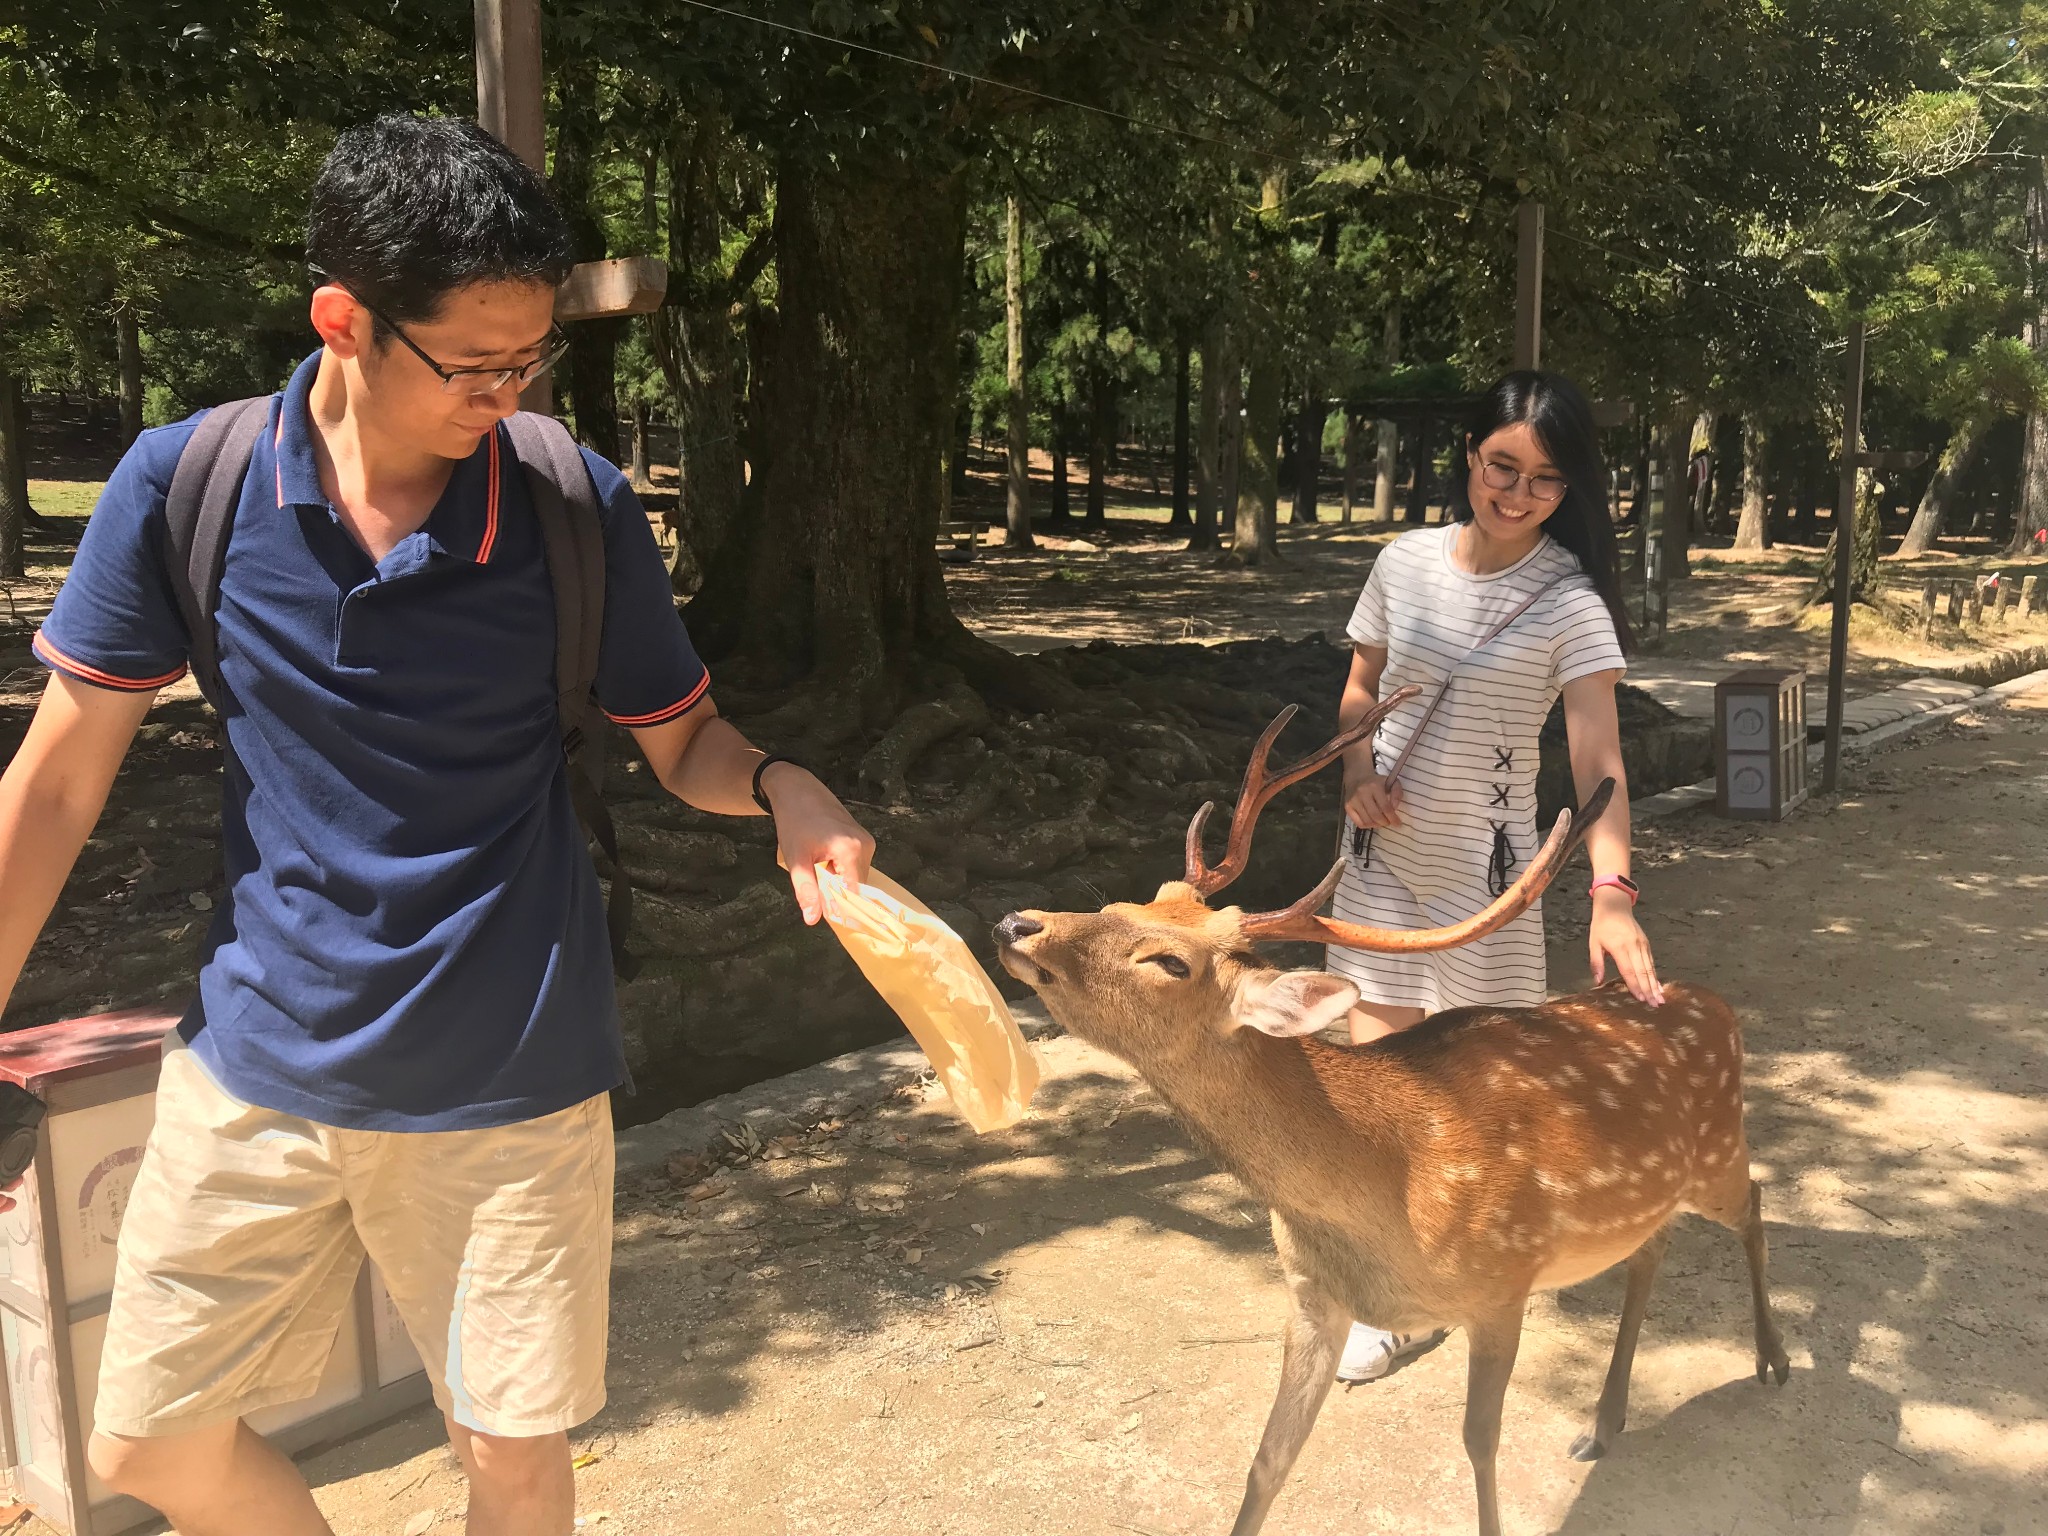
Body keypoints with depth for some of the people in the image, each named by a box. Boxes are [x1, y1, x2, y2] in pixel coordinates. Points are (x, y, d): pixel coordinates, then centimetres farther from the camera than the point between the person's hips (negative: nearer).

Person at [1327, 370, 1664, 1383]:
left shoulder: (1569, 602, -13)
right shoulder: (1406, 563, -1)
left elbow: (1597, 760, -22)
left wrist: (1611, 892, -36)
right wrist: (1356, 768, -7)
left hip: (1483, 858, -3)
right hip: (1382, 845, 4)